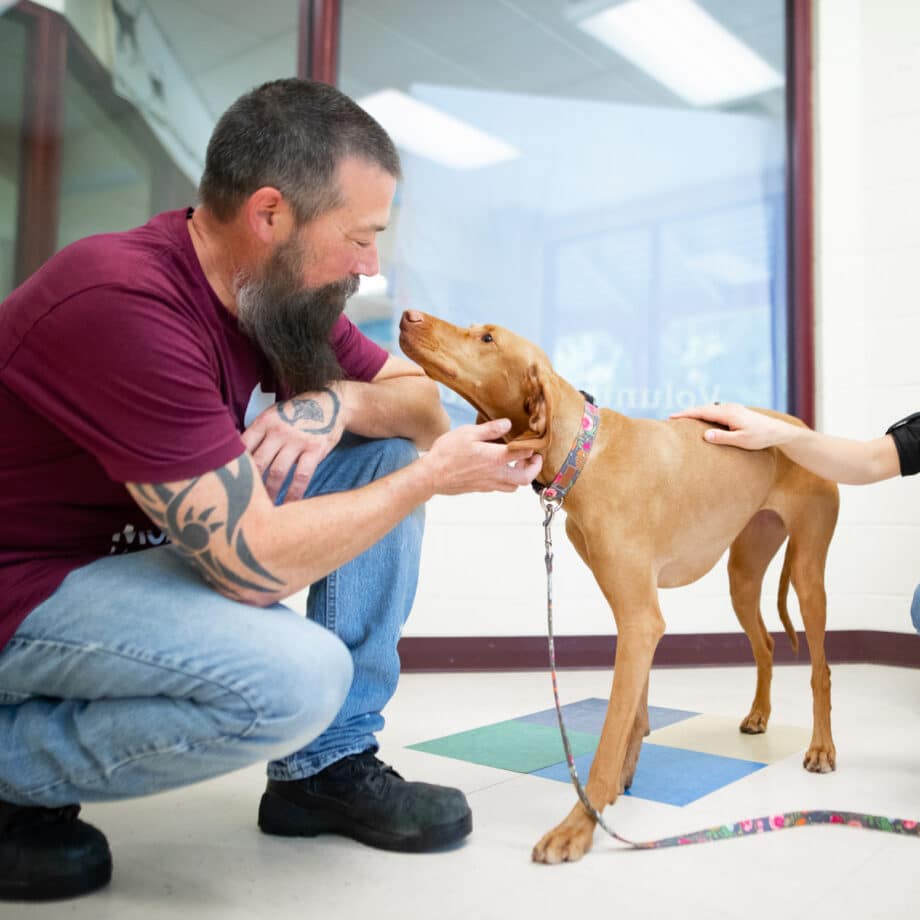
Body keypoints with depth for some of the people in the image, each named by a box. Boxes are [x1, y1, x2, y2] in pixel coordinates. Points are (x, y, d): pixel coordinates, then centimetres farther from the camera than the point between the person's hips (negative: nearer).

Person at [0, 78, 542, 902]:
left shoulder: (278, 283, -4)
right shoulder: (127, 306, -31)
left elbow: (424, 403, 3)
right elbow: (255, 564, -31)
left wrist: (340, 402, -20)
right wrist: (435, 475, -20)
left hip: (145, 543, 8)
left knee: (386, 449, -4)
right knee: (299, 678, -31)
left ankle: (328, 768, 3)